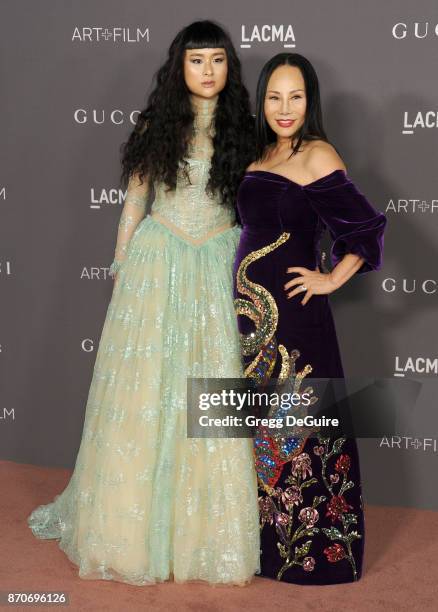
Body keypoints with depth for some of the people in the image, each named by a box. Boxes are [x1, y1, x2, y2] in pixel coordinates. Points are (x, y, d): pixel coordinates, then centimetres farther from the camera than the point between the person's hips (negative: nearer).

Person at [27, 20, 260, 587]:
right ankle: (131, 519, 16)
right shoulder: (157, 125, 4)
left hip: (219, 264, 1)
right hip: (157, 259, -1)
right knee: (143, 386, 2)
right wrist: (120, 266, 5)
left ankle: (206, 525, 12)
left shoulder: (240, 130, 5)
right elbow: (134, 199, 8)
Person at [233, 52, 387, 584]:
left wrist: (333, 279, -10)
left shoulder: (317, 155, -10)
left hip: (292, 310, -7)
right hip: (250, 307, 8)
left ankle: (312, 544, 13)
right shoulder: (259, 155, 11)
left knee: (294, 423, -1)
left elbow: (367, 226, -16)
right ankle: (266, 534, 28)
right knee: (257, 423, 14)